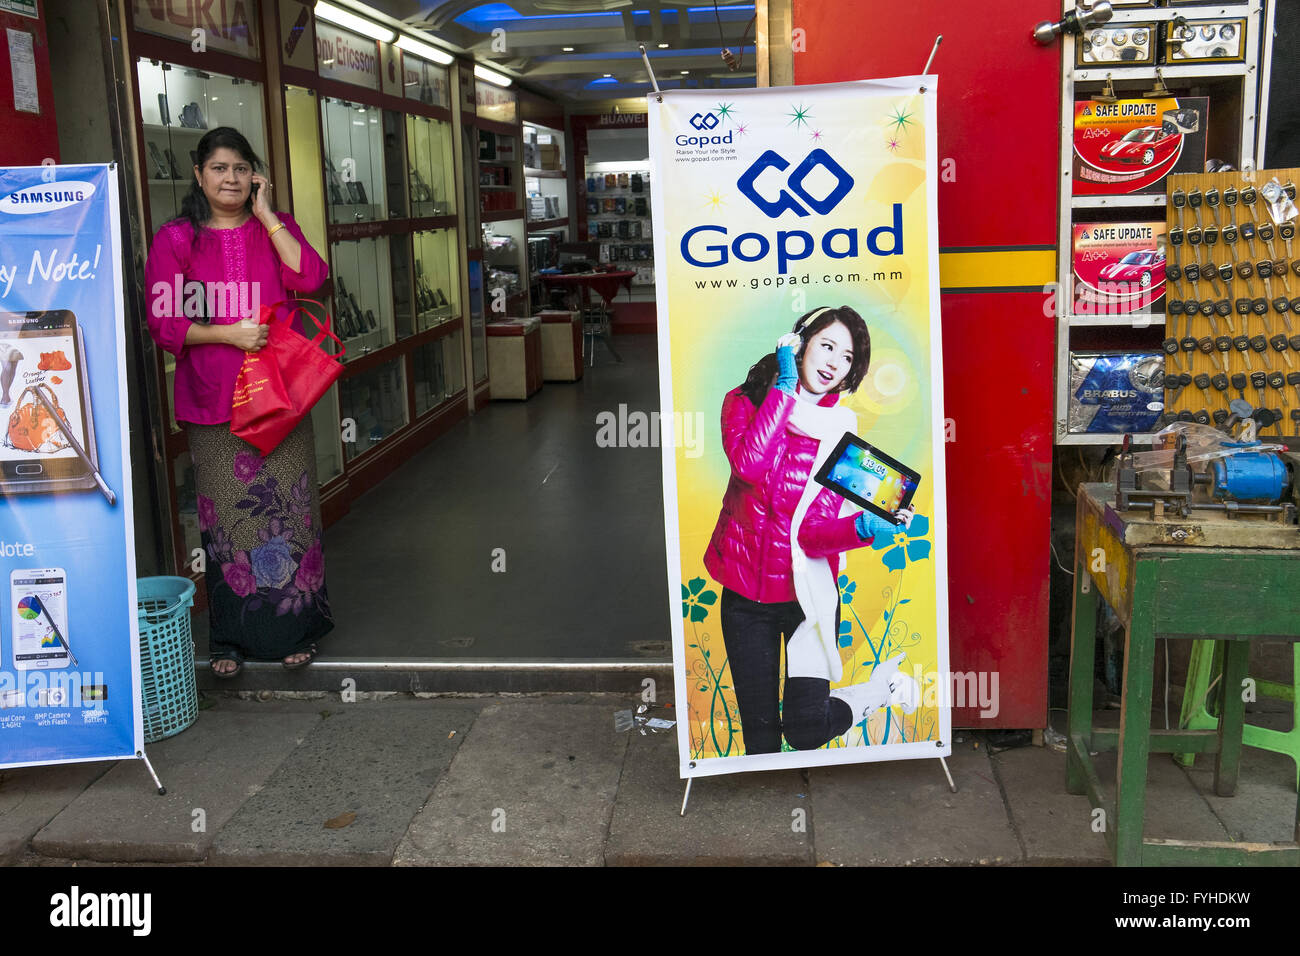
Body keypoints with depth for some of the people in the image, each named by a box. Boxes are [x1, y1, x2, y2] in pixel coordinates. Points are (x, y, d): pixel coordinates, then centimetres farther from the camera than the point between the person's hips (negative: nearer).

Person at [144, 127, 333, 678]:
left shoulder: (275, 228, 9)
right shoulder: (175, 241, 3)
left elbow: (310, 277, -11)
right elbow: (163, 323, -1)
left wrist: (266, 215, -8)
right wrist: (227, 333, -13)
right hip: (212, 405, -1)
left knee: (288, 511, 4)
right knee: (226, 518, 4)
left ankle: (296, 629, 18)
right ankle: (231, 637, 18)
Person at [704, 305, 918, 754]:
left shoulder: (840, 430, -4)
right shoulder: (744, 401, -2)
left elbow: (814, 531, -14)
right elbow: (749, 465, -25)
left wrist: (863, 527, -34)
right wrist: (783, 386, -20)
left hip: (808, 590, -1)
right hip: (746, 592, 1)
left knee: (804, 728, -9)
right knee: (760, 735, 6)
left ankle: (882, 687, 18)